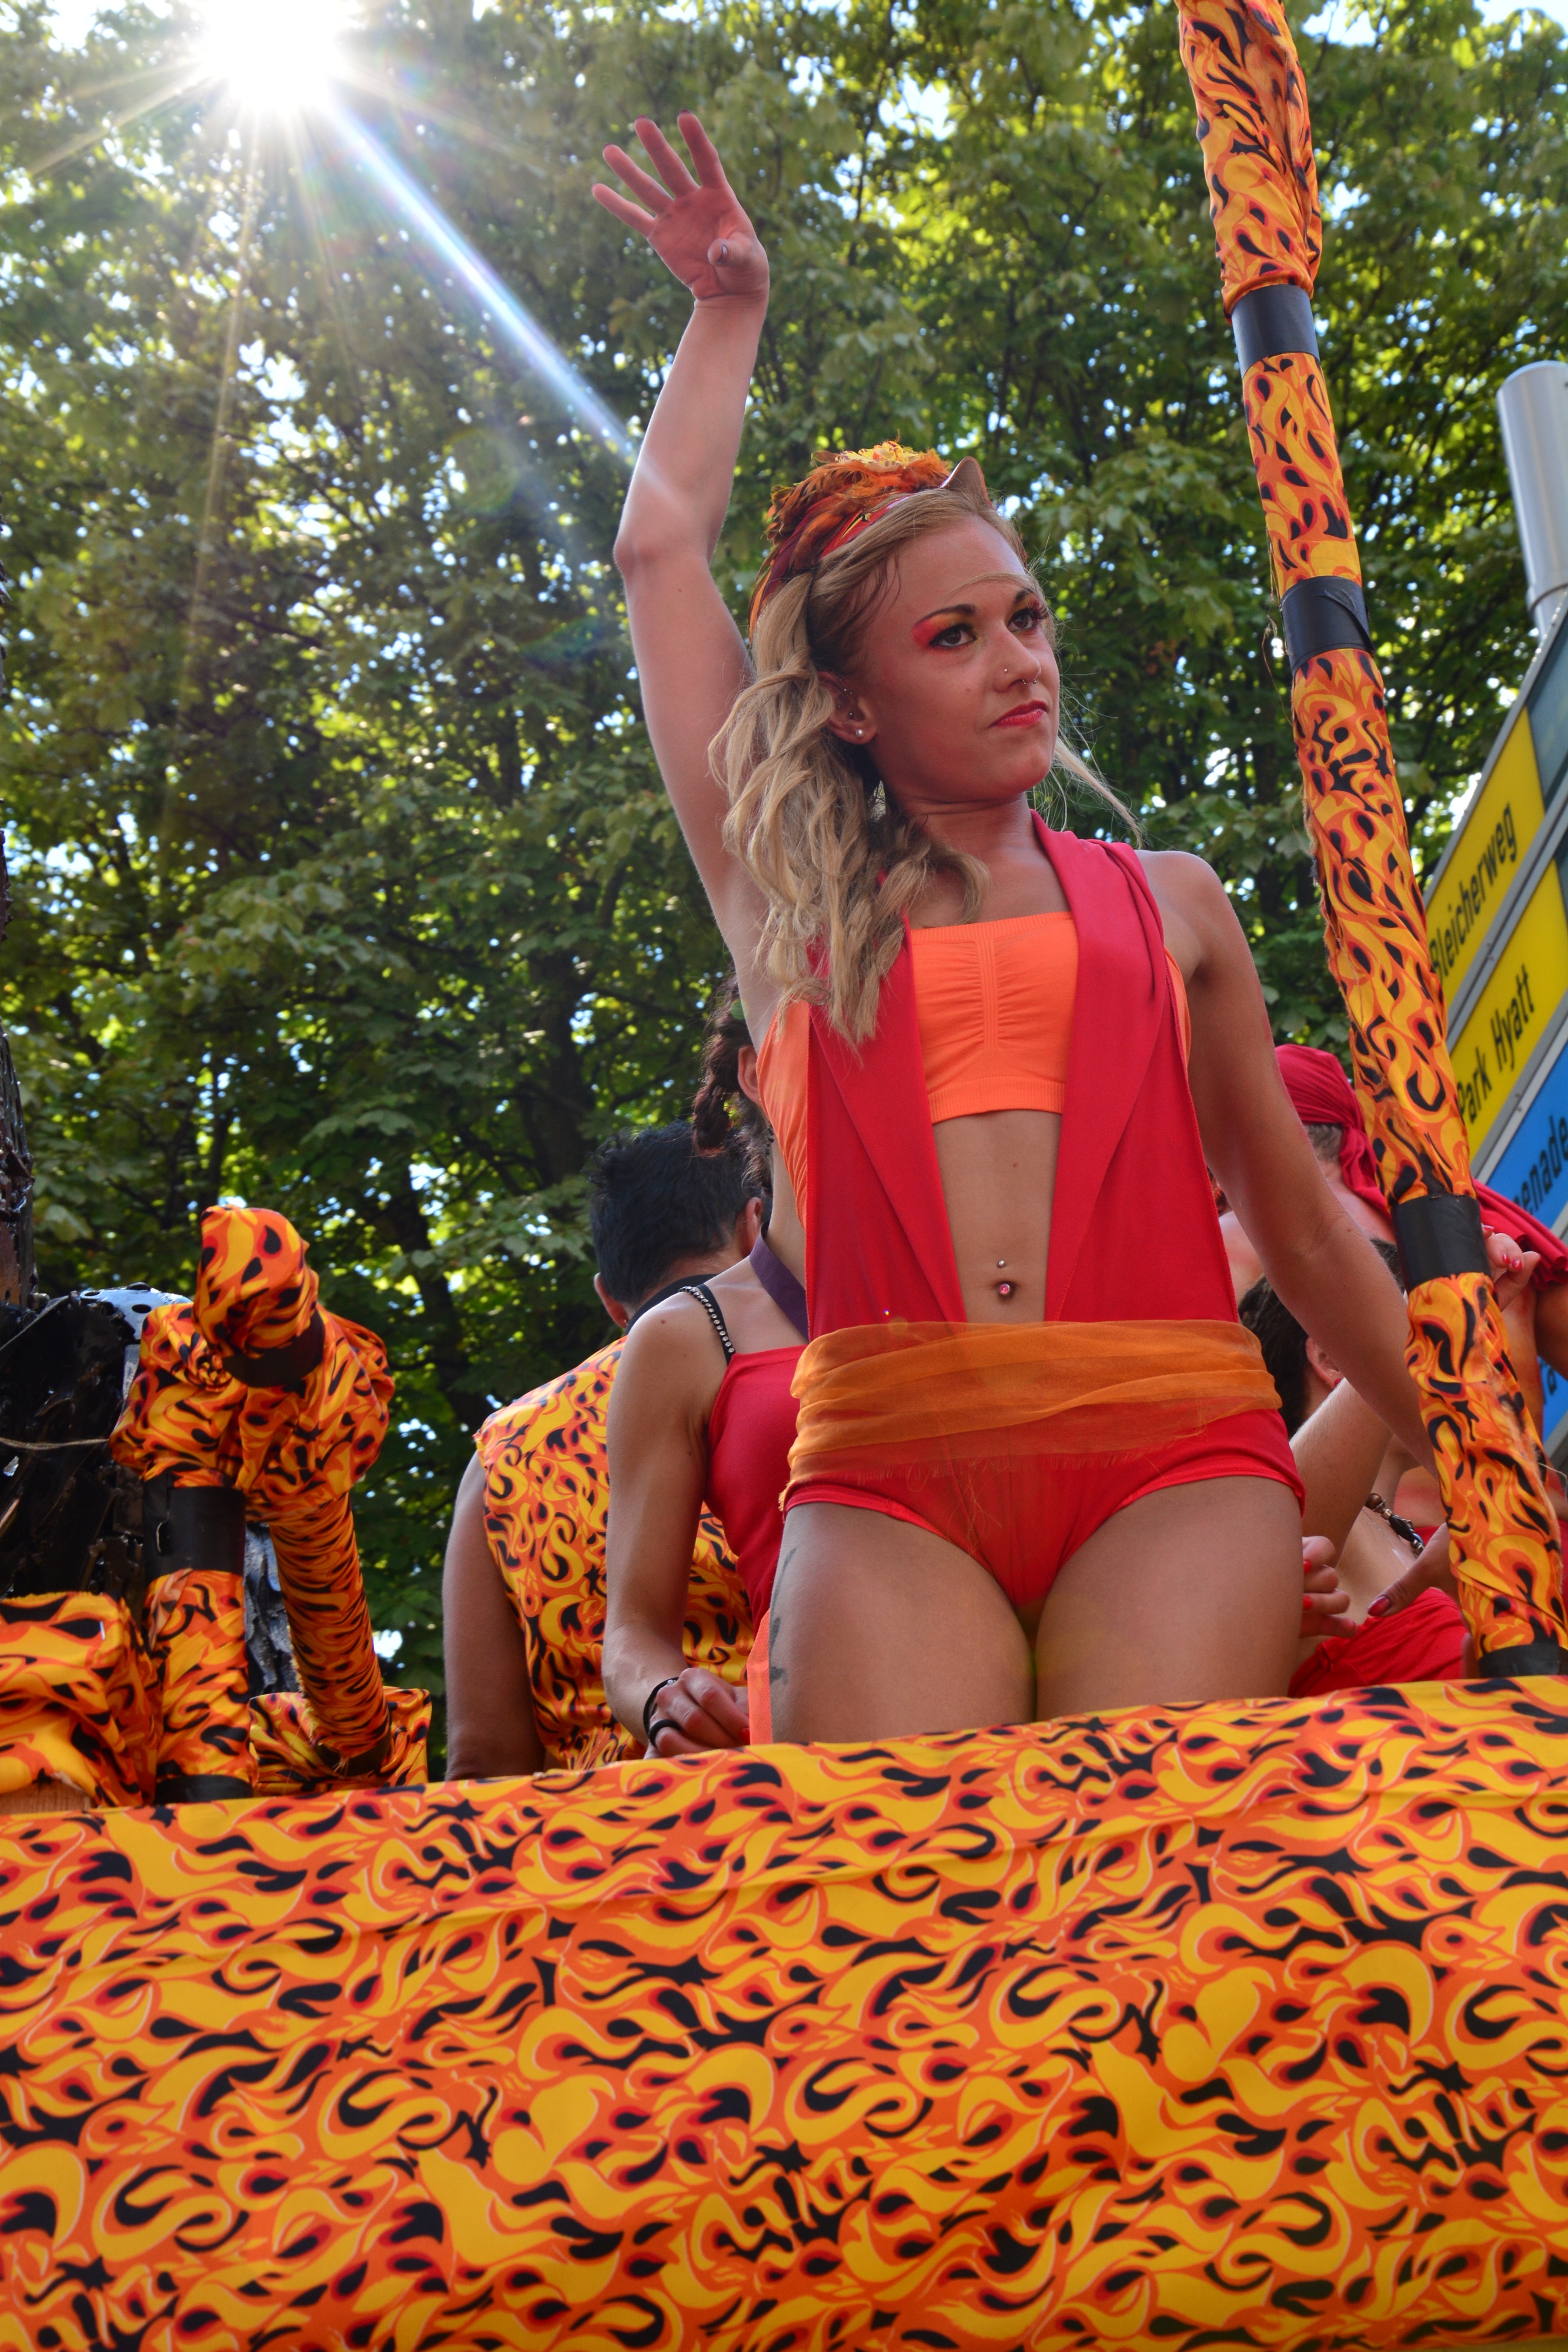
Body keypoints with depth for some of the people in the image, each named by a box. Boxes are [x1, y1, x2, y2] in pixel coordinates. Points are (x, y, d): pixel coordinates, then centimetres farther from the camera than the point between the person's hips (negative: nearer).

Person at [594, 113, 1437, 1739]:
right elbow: (661, 547, 21)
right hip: (886, 1474, 0)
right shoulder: (791, 899, 17)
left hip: (1171, 1447, 1)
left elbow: (1300, 1222, 24)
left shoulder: (1162, 903, 20)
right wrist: (729, 313, 33)